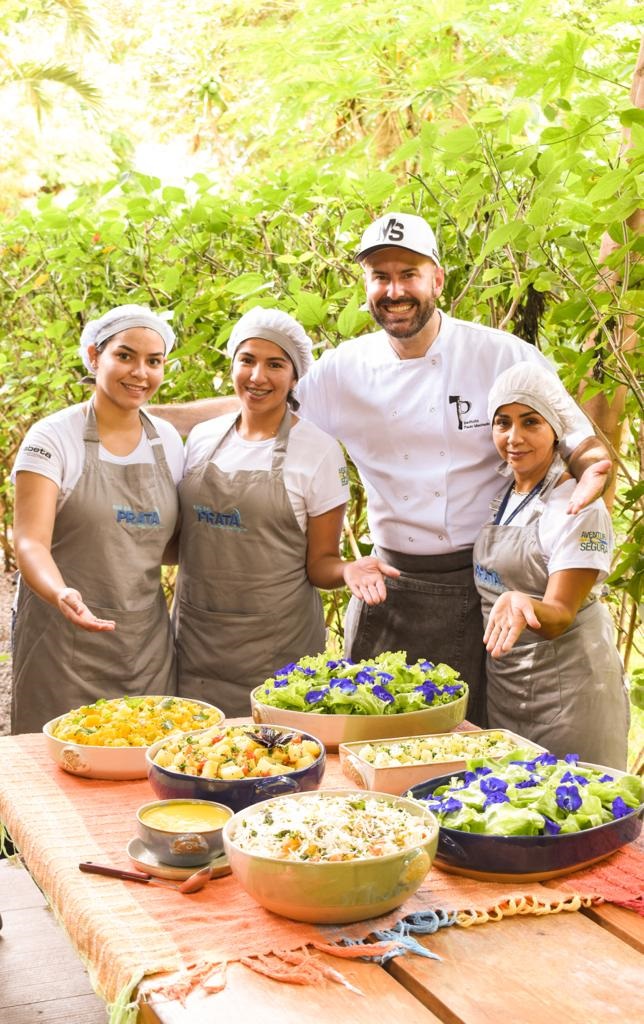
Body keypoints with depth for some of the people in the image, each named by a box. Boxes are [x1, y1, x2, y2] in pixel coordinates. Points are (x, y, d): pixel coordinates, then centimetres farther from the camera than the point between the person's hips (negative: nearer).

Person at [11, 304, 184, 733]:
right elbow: (30, 541, -17)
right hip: (66, 645, -4)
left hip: (148, 645, 4)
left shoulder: (168, 441, 7)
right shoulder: (52, 438, -8)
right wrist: (61, 594, -35)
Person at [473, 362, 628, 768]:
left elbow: (560, 617, -20)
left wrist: (524, 605, -39)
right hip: (501, 684, 7)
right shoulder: (501, 495, 7)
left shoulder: (580, 508, -16)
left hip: (568, 690, -7)